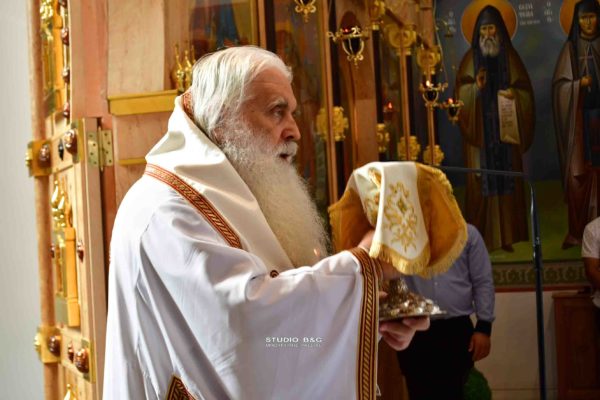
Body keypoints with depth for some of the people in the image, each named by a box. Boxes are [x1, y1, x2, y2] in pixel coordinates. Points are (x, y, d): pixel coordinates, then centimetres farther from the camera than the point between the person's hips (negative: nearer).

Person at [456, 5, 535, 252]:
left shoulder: (510, 56, 9)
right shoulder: (471, 59, 6)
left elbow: (525, 90, 7)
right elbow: (461, 93, -1)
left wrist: (513, 94, -14)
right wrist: (476, 87, -20)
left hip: (506, 128, 1)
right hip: (480, 130, -1)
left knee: (507, 179, 0)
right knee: (481, 181, -5)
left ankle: (506, 236, 5)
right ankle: (481, 238, -3)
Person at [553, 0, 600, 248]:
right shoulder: (571, 48, 6)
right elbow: (559, 84, 2)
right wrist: (579, 84, -15)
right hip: (579, 118, -1)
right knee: (577, 174, -4)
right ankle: (577, 230, 2)